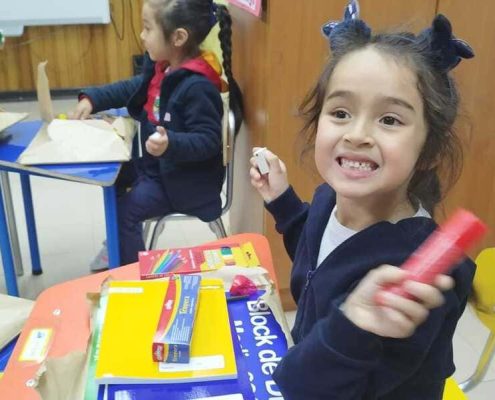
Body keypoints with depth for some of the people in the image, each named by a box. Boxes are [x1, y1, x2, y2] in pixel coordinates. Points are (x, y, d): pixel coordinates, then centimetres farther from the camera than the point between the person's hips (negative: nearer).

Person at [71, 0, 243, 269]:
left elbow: (208, 141, -29)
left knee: (124, 210, -16)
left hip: (186, 180, -10)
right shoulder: (163, 68, 0)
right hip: (156, 164, 10)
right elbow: (132, 89, 17)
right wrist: (92, 98, 6)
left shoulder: (197, 87, -29)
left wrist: (171, 145, -46)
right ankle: (120, 244, 40)